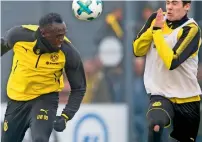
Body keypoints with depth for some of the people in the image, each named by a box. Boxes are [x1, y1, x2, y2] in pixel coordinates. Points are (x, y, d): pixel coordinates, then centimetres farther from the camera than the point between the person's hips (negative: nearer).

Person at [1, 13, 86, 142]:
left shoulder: (69, 53, -22)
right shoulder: (19, 35, -21)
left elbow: (78, 88, -9)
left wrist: (65, 116, -21)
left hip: (45, 99, -3)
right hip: (17, 98, 3)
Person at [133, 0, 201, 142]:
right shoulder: (156, 19, 3)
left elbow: (171, 61, -24)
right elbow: (138, 50, 1)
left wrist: (157, 31, -20)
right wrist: (153, 28, -12)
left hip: (186, 99, -1)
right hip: (161, 95, 1)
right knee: (155, 125, -31)